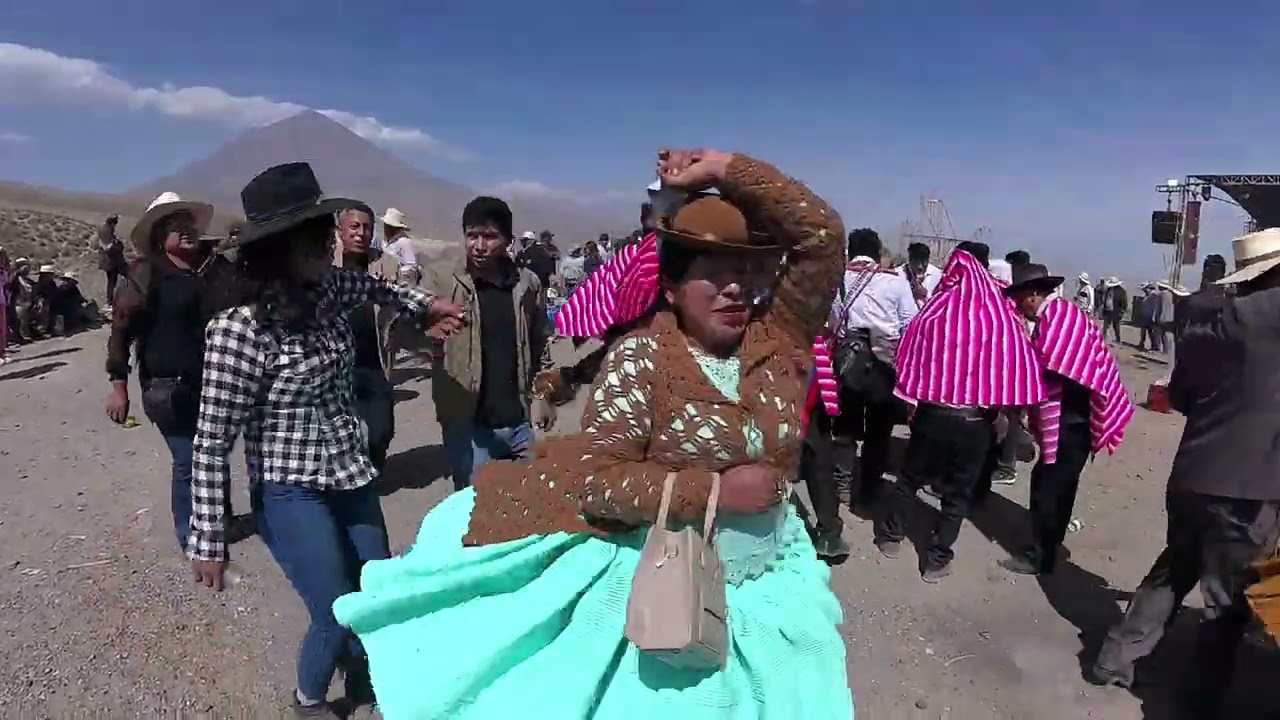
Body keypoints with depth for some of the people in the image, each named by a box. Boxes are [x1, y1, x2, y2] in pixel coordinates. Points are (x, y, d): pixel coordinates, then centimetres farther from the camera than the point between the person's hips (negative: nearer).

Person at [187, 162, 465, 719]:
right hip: (292, 493, -6)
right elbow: (212, 444, -19)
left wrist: (427, 304, 14)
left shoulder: (330, 290, -5)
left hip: (351, 475, 7)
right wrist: (209, 541, -16)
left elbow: (372, 287, 22)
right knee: (339, 618, 2)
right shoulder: (239, 330, -23)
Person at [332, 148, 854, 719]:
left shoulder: (776, 341, -5)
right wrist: (716, 490, -24)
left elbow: (823, 236, -11)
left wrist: (723, 169, -13)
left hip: (770, 589, 5)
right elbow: (596, 479, -20)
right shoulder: (643, 357, -16)